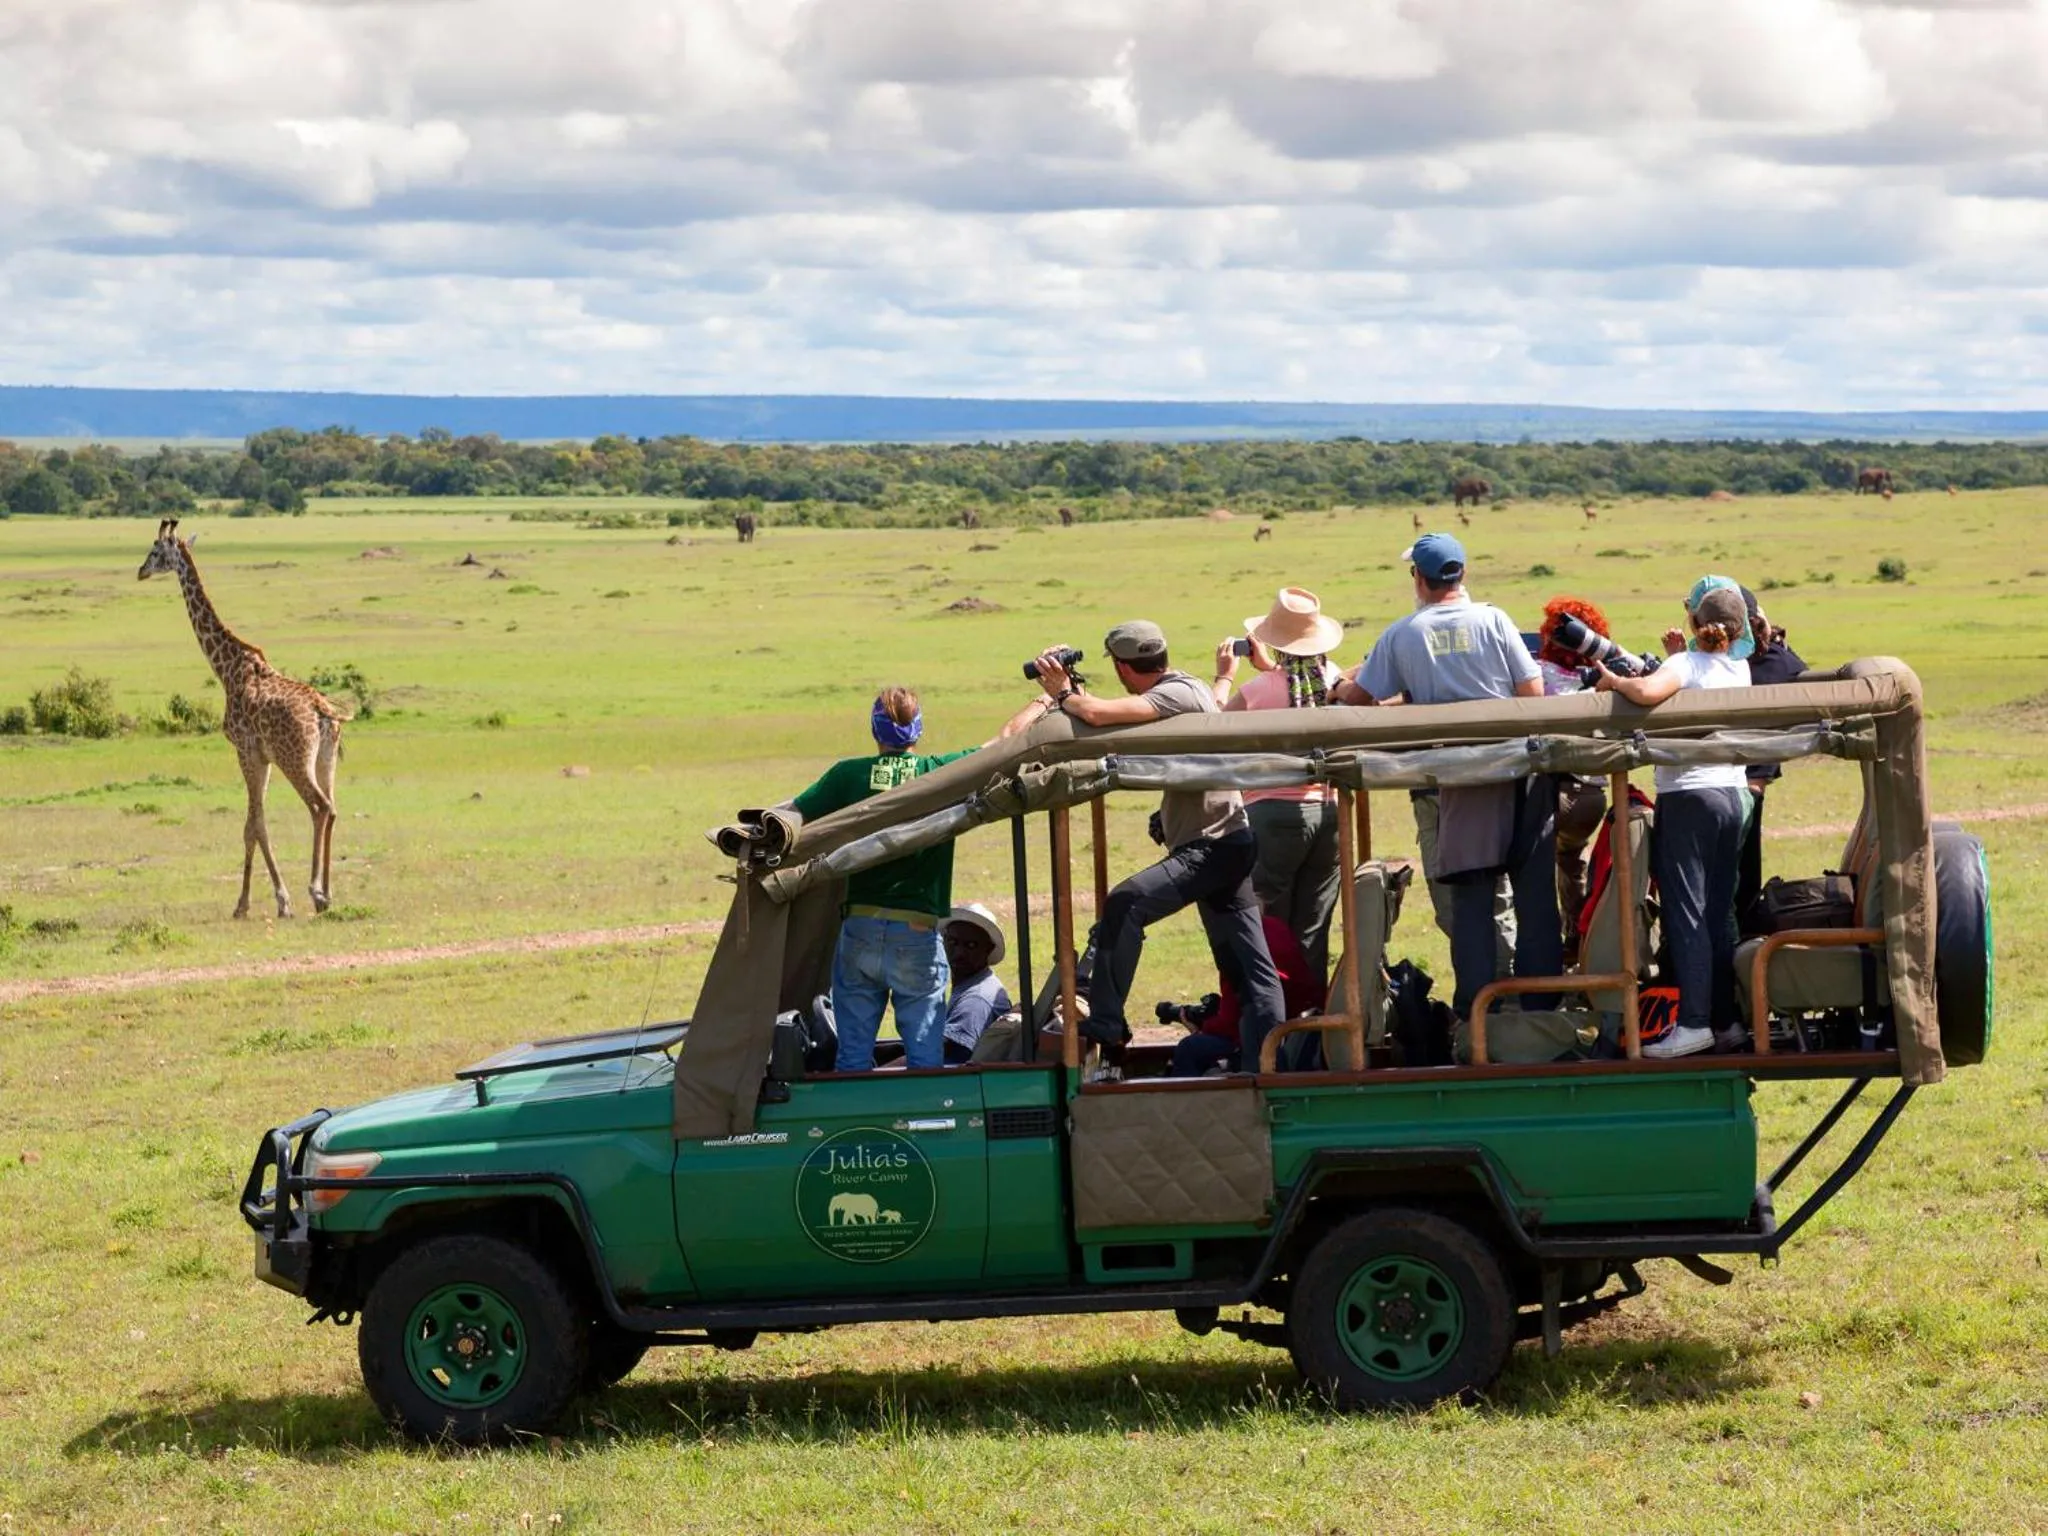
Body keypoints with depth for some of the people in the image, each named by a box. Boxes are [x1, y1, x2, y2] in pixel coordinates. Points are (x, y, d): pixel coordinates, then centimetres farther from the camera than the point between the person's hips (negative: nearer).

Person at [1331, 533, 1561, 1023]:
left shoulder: (1401, 635, 1)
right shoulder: (1492, 620, -1)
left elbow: (1361, 697, 9)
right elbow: (1534, 691, -2)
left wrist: (1339, 690, 30)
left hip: (1457, 778, 0)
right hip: (1518, 769, 0)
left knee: (1471, 898, 4)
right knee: (1534, 892, 6)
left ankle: (1476, 1011, 3)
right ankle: (1541, 1006, 7)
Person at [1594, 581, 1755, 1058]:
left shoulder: (1686, 665, -11)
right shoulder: (1739, 669, 8)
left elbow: (1647, 692, -31)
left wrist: (1613, 679, -13)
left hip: (1687, 796, -6)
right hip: (1733, 794, 7)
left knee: (1685, 910, -7)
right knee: (1720, 912, 12)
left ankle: (1694, 1020, -14)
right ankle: (1727, 1017, 13)